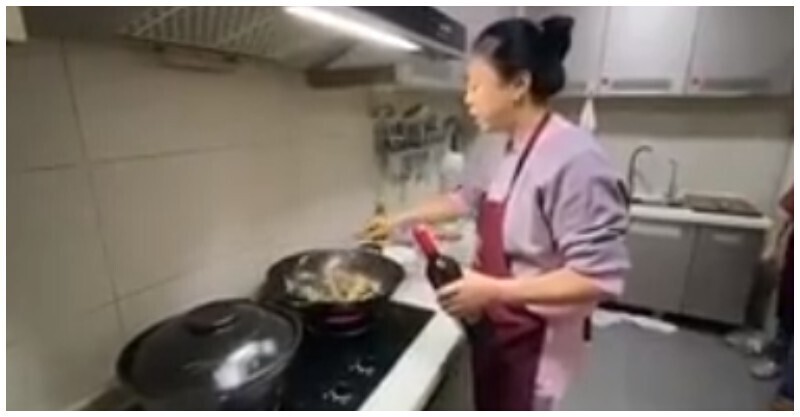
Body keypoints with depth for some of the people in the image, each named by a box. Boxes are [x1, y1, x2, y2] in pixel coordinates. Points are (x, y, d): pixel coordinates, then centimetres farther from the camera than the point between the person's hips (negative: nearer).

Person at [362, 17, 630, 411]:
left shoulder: (575, 159, -27)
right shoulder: (496, 146, 0)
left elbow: (599, 276, -27)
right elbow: (467, 197, 16)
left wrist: (494, 290, -29)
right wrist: (400, 219, 16)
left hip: (538, 347, -7)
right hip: (492, 328, 8)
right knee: (487, 406, 26)